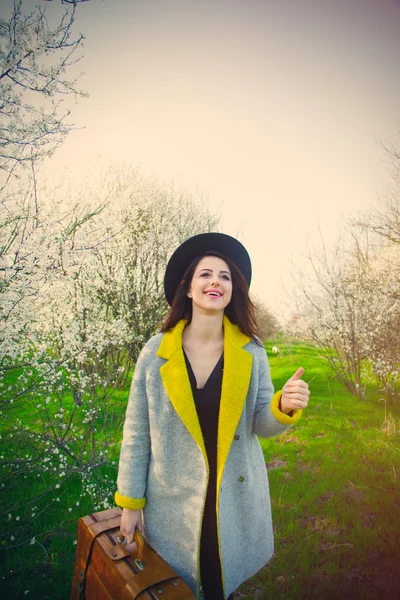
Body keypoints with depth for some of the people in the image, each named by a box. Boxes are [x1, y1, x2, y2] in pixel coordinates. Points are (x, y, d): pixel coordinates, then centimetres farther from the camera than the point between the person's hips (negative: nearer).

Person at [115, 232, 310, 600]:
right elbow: (136, 433, -5)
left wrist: (285, 407, -26)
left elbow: (261, 424, -5)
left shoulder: (251, 351, -9)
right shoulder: (156, 352, -13)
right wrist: (130, 502, -1)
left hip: (236, 499, 1)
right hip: (172, 504, -1)